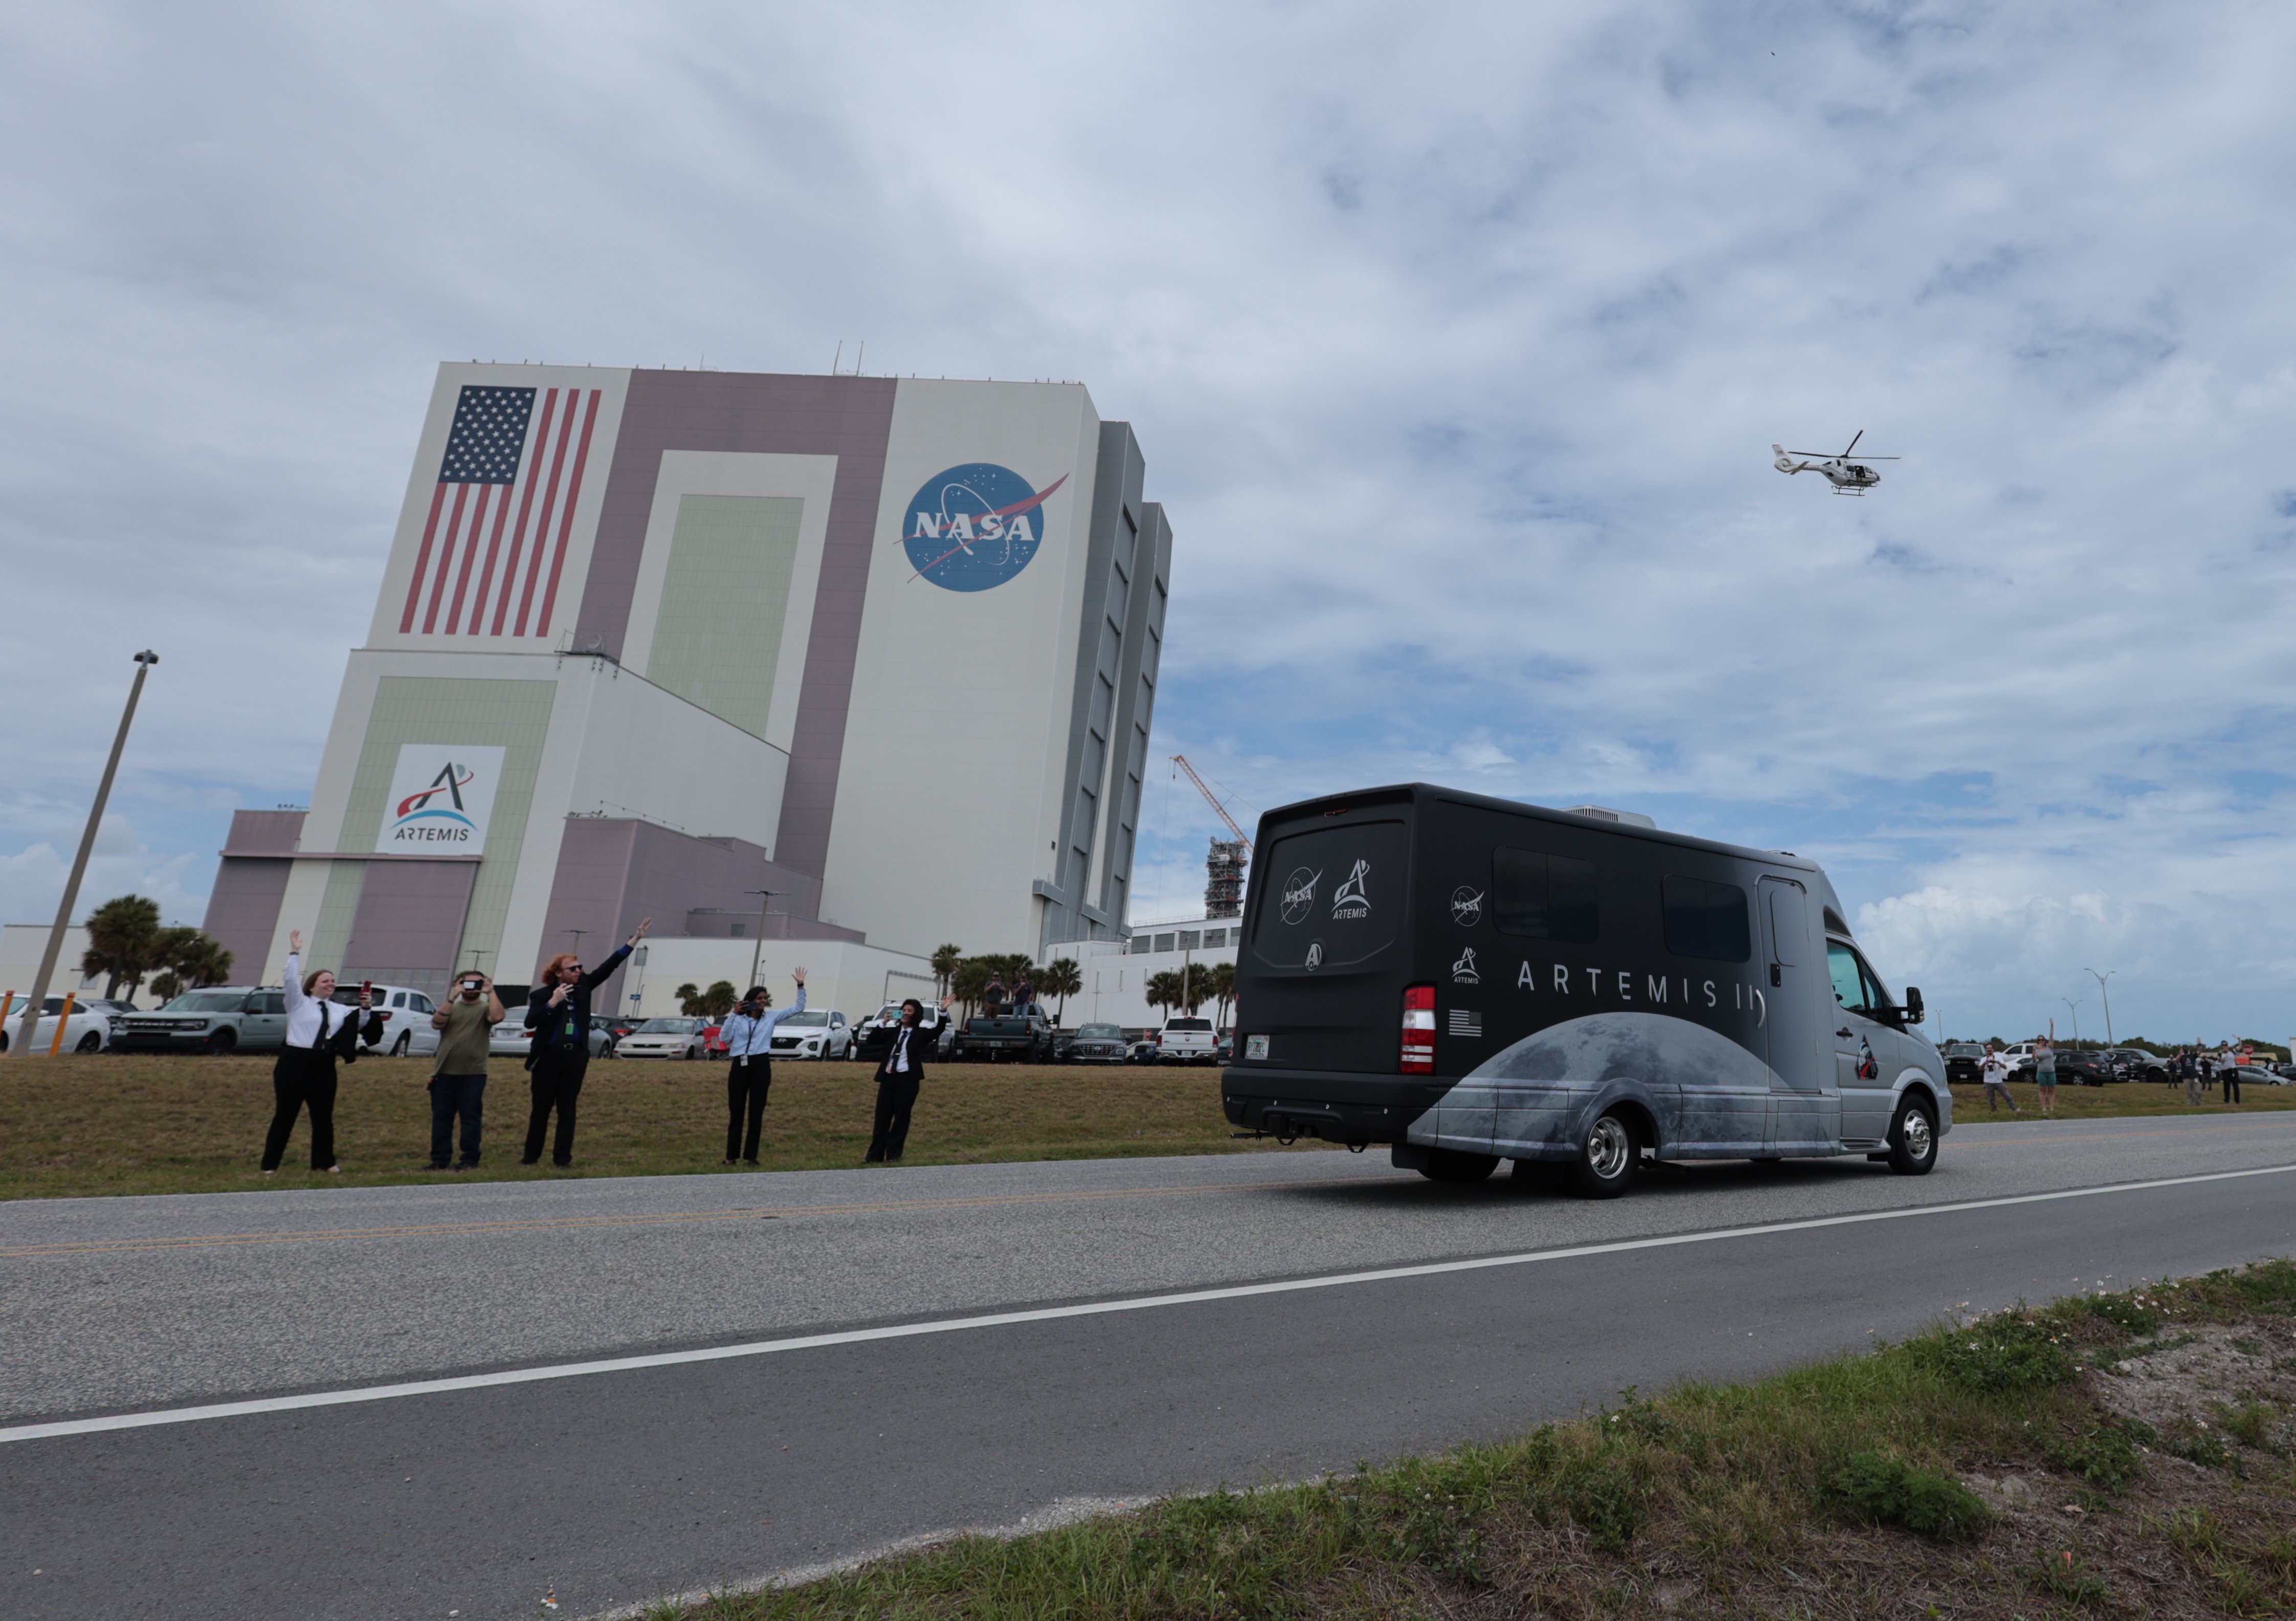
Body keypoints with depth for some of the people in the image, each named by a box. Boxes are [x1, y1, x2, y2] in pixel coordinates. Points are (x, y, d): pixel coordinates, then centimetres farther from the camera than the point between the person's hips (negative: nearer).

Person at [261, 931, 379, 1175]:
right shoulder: (299, 1003, 2)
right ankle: (270, 1165, 9)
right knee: (285, 1115, 0)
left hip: (324, 1066, 5)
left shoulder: (339, 1011, 16)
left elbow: (360, 1027, 14)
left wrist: (366, 1009, -2)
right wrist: (295, 953, -16)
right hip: (295, 1063, -5)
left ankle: (325, 1162, 16)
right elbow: (290, 980, -12)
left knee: (323, 1116, 8)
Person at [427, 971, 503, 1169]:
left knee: (471, 1118, 0)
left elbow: (497, 1017, -18)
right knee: (441, 1118, 6)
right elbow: (436, 1024, -6)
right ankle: (439, 1160, 13)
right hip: (445, 1073, 3)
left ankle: (470, 1160, 5)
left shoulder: (485, 1008, 5)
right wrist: (452, 998, -12)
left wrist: (491, 992, -14)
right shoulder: (451, 1007, 14)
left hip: (473, 1075, -3)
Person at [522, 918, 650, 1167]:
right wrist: (553, 1002, -25)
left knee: (567, 1109, 5)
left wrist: (635, 939, -4)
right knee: (541, 1109, 7)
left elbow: (609, 966, 2)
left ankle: (562, 1158, 7)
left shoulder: (584, 986, 5)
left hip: (576, 1055, 2)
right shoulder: (542, 995, -5)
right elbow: (530, 1022, -16)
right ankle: (531, 1157, 17)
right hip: (549, 1055, -2)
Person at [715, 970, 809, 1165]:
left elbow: (798, 1008, 6)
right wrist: (733, 1015, -11)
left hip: (761, 1065, 0)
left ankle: (750, 1155, 10)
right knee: (736, 1111, 5)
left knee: (756, 1111, 3)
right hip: (739, 1065, 0)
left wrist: (800, 986, -4)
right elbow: (723, 1038, -7)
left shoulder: (772, 1016, 7)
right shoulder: (739, 1019, 5)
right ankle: (731, 1156, 12)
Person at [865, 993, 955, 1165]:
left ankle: (893, 1156, 10)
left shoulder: (921, 1033, 3)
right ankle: (875, 1156, 11)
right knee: (882, 1118, 5)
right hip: (888, 1079, 4)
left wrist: (943, 1011, -28)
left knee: (901, 1118, 2)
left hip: (907, 1080, -3)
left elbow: (938, 1030, -14)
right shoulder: (893, 1031, 13)